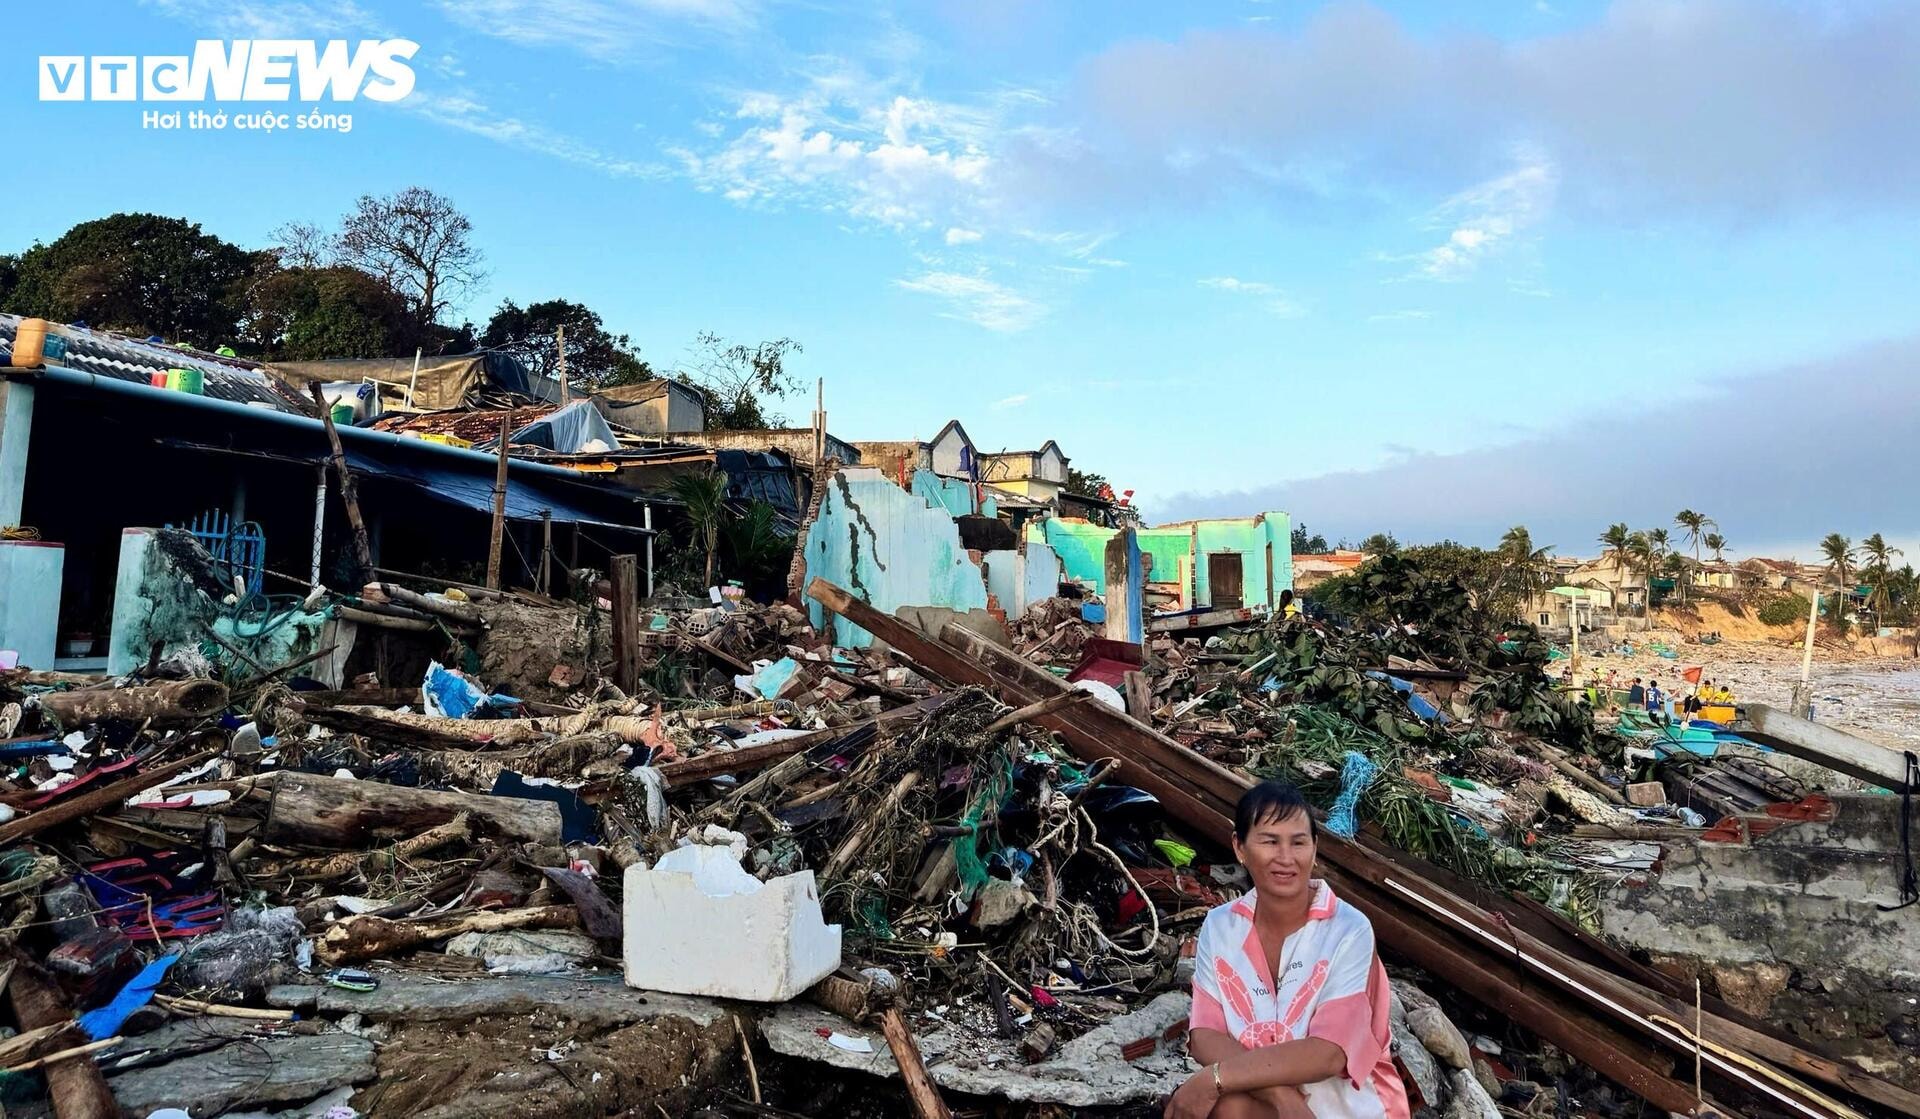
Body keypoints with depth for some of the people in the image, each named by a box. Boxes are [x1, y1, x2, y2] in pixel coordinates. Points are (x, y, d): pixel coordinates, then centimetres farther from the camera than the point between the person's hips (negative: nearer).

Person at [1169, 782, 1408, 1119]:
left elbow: (1328, 1055, -23)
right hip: (1261, 1091, 4)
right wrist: (1278, 1091, -27)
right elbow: (1205, 1037, -9)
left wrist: (1213, 1079, -28)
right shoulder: (1220, 926, -3)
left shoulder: (1349, 931, -16)